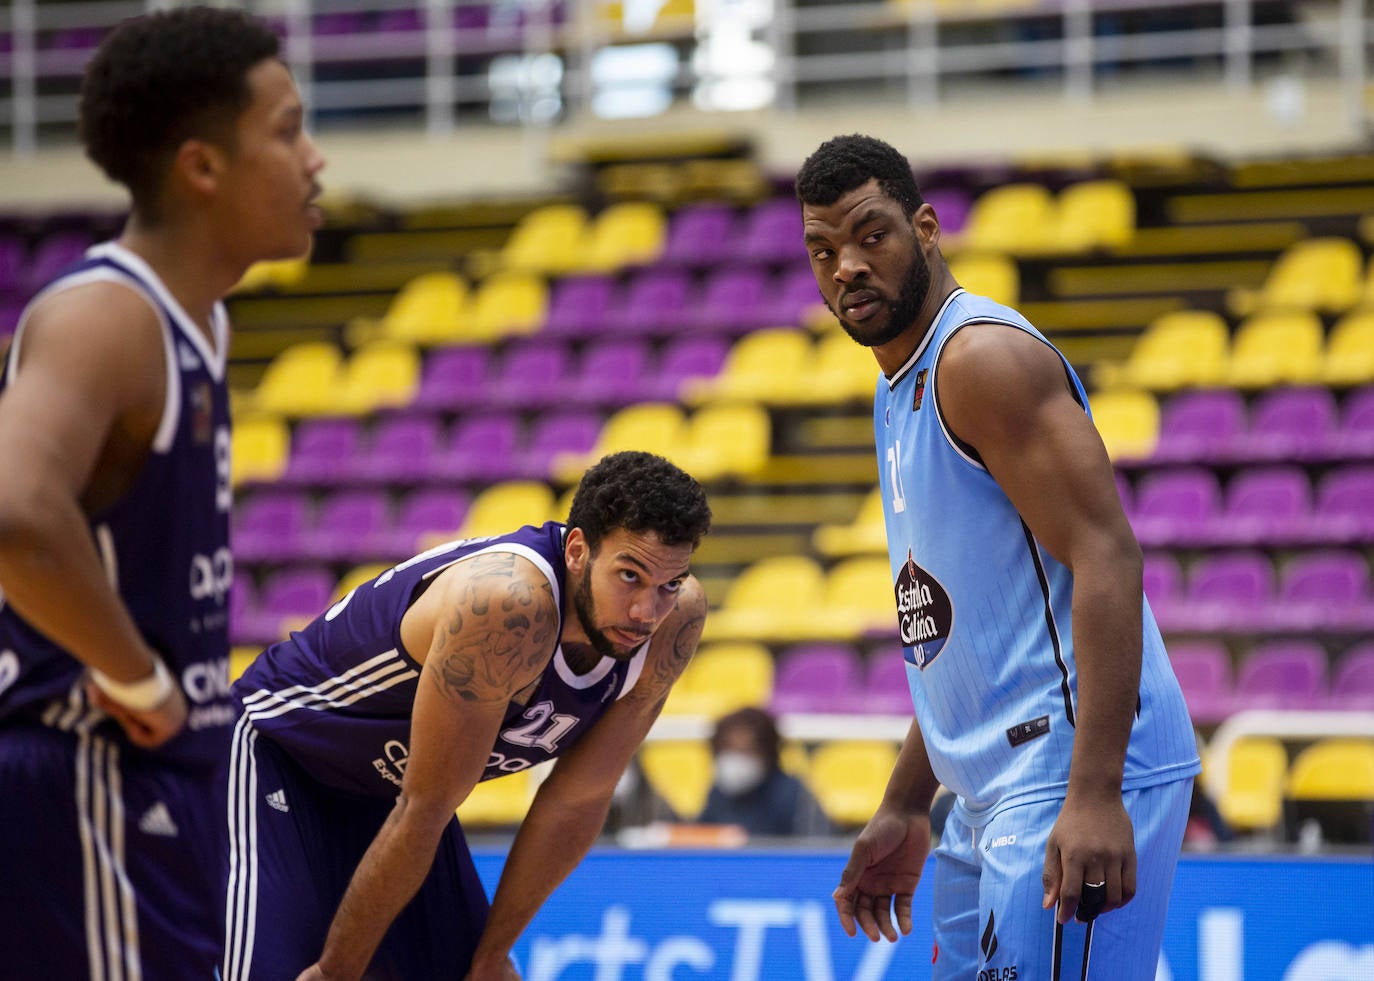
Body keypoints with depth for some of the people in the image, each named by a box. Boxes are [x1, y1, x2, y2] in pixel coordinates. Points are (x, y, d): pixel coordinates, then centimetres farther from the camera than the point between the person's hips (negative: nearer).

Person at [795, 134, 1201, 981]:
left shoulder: (983, 356, -11)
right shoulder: (902, 388, 20)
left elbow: (1106, 559, -20)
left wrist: (1094, 795, -28)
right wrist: (905, 811, 23)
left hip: (1072, 774, -10)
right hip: (995, 791, 10)